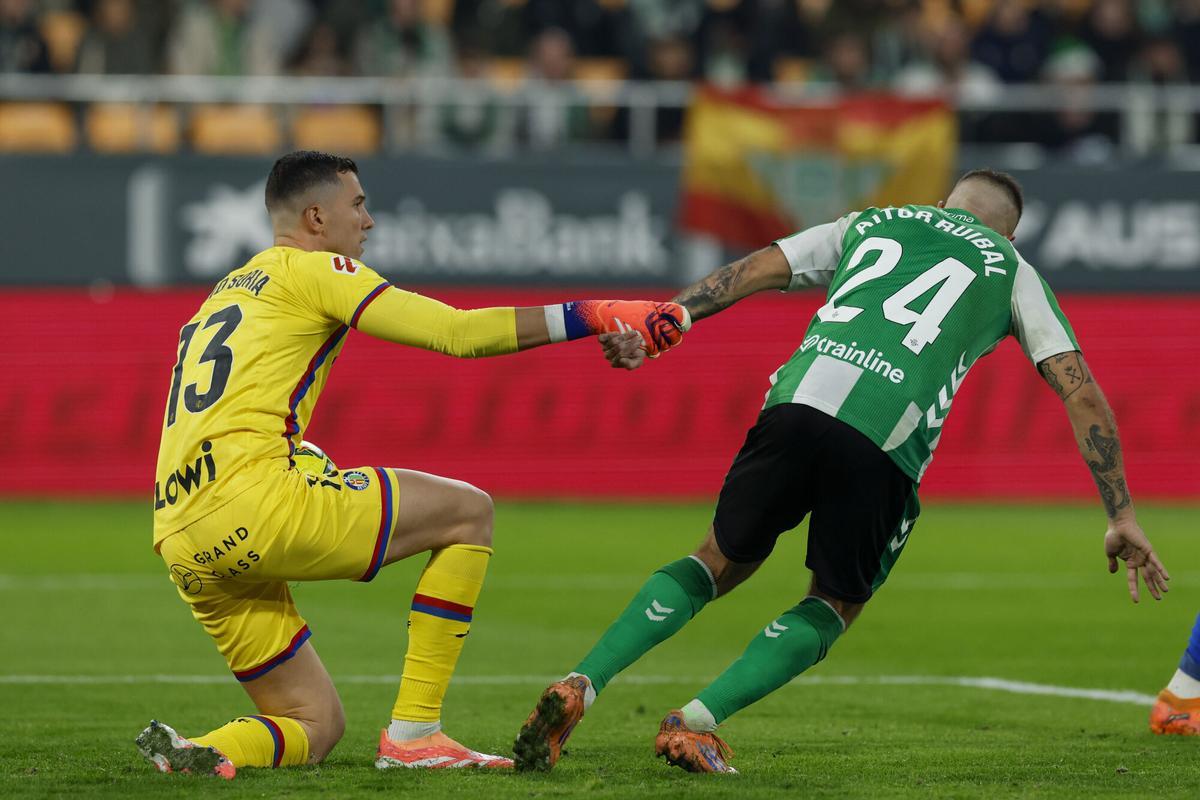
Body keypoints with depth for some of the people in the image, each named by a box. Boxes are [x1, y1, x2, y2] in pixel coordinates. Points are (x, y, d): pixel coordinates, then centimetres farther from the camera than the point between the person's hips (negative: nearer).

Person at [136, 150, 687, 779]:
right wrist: (594, 317, 1)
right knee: (469, 512, 6)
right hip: (250, 500, -9)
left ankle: (199, 751, -14)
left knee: (317, 726, 16)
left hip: (182, 549, 9)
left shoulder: (225, 294, 30)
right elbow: (458, 333, -3)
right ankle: (413, 734, 0)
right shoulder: (313, 271, 4)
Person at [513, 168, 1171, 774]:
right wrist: (1121, 517, 20)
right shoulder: (1011, 272, 26)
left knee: (722, 562, 22)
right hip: (887, 442, -2)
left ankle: (579, 687, 4)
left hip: (799, 399, 2)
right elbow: (1082, 394, 19)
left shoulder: (869, 224, 32)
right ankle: (697, 721, -1)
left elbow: (753, 271, 20)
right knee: (835, 606, 20)